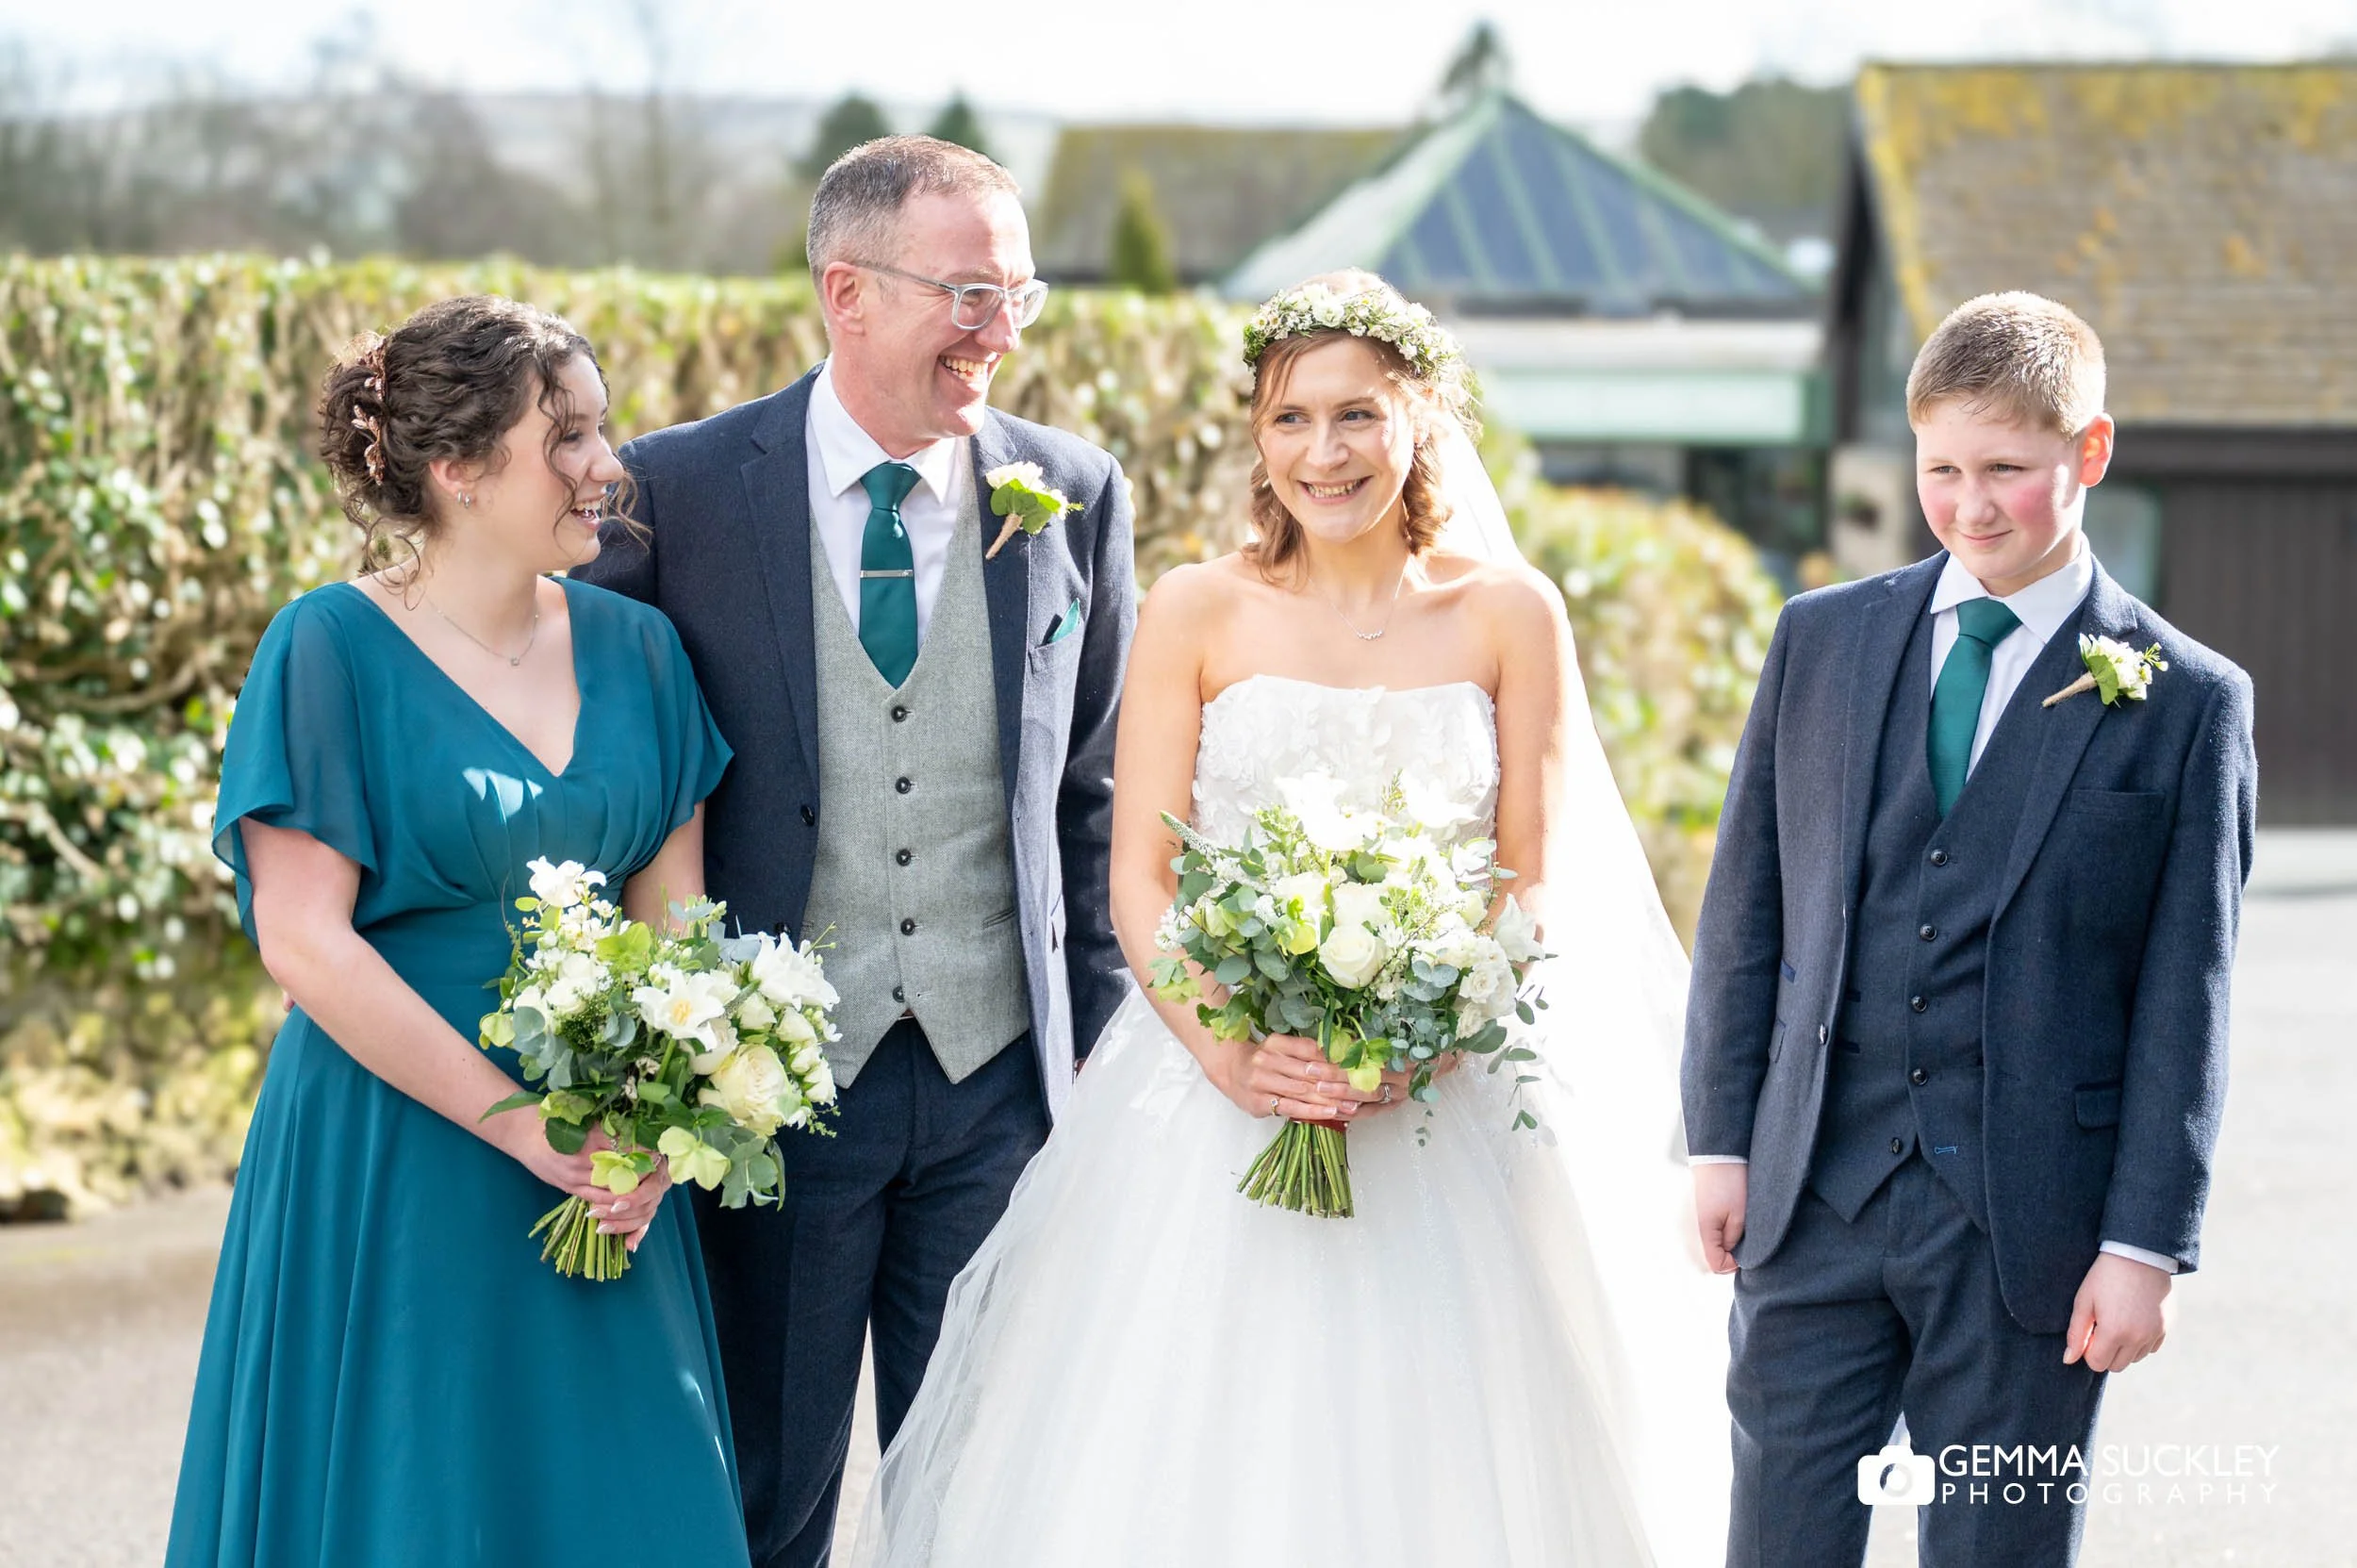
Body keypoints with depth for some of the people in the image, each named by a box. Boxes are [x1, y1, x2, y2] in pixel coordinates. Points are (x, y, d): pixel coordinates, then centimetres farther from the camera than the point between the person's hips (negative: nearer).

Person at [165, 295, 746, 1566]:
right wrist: (523, 1125, -17)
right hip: (390, 1160, -4)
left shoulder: (634, 648, 6)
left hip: (605, 1169, 5)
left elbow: (674, 913, 5)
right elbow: (302, 941, -14)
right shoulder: (333, 650, -10)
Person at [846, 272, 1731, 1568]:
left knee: (1424, 1463, 2)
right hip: (1212, 1105, 0)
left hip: (1439, 1109, 0)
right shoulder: (1196, 613, 1)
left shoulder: (1509, 615, 3)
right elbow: (1138, 880, -1)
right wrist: (1229, 1055, -17)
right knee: (1185, 1462, 0)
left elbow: (1531, 881, 3)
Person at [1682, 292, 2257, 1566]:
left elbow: (2185, 998, -3)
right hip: (1817, 1198, 2)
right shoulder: (1822, 639, 7)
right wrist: (1722, 1136, 5)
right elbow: (1746, 902, 10)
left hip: (2028, 1228, -2)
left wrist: (2144, 1244, -7)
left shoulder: (2186, 701, -2)